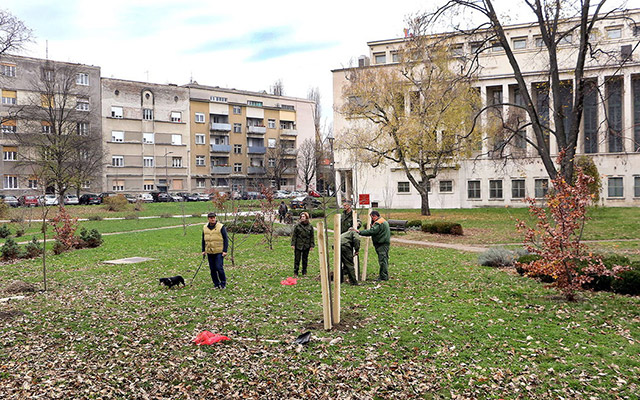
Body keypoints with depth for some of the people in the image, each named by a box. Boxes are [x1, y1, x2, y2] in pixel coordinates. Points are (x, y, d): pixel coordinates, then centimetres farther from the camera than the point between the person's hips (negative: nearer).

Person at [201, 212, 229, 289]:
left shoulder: (221, 227, -5)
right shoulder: (205, 228, 9)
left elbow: (225, 239, -5)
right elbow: (203, 240, 19)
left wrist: (225, 251, -11)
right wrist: (203, 250, 12)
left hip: (219, 252, -5)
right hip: (209, 252, 5)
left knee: (219, 268, -10)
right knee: (212, 269, 7)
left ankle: (223, 283, 8)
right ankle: (216, 284, 19)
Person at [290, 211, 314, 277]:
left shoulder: (310, 226, 3)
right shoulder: (297, 225, -3)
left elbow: (312, 236, 7)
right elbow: (294, 235, -1)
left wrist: (311, 245, 3)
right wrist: (293, 244, -6)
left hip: (306, 246, 2)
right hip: (298, 245, -2)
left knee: (305, 259, 11)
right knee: (297, 259, 0)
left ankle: (304, 272, 24)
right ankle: (295, 272, 10)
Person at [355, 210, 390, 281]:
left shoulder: (378, 223, -14)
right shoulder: (384, 221, 20)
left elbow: (371, 231, -24)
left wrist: (360, 232, -23)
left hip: (381, 245, -11)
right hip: (385, 243, 11)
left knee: (382, 260, -8)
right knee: (384, 260, 13)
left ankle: (384, 277, -5)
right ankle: (384, 276, 20)